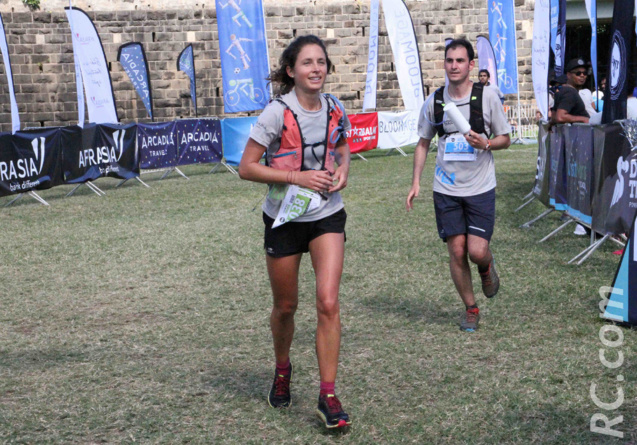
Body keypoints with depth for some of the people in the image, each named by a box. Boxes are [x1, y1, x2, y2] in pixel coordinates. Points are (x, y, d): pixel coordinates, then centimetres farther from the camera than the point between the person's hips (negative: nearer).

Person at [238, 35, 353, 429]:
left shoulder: (335, 110, -2)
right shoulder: (278, 113, -15)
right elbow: (247, 167, -14)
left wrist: (343, 168, -4)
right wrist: (296, 177, -22)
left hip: (327, 216, 2)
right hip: (285, 218, -2)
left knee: (329, 304, -12)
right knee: (286, 306, 12)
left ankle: (328, 396, -3)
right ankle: (282, 370, 42)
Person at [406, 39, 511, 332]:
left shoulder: (487, 97, -3)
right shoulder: (434, 101, 3)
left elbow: (505, 138, 4)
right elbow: (423, 143, 14)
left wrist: (485, 144, -18)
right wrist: (416, 182, 6)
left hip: (480, 187, -2)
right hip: (446, 189, 2)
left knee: (477, 251, -9)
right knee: (457, 252, 2)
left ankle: (487, 266, 29)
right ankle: (470, 308, 21)